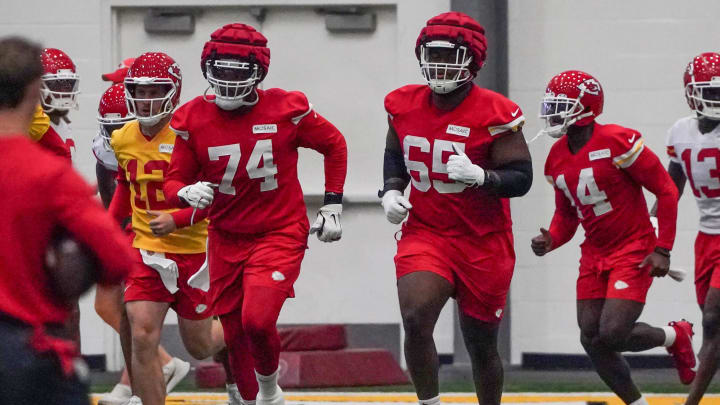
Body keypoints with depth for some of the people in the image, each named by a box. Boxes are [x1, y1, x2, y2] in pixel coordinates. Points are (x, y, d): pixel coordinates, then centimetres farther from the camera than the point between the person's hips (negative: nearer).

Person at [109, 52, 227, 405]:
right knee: (142, 338, -13)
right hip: (145, 249, 3)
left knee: (199, 345, 12)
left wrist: (176, 220, -26)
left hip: (192, 248, -3)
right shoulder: (123, 140, 3)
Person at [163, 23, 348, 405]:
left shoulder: (285, 110, -11)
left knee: (257, 321, -22)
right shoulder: (193, 119, -5)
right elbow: (174, 181, 3)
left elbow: (334, 145, 5)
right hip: (226, 240, 3)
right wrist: (188, 194, -21)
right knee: (235, 337, 8)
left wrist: (332, 206, 5)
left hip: (279, 234, -3)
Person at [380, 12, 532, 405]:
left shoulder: (494, 114, -13)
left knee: (481, 343, 9)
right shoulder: (404, 106, 1)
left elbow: (521, 178, -13)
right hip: (425, 234, 2)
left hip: (483, 243, -2)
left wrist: (479, 175, -31)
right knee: (415, 318, -23)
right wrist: (391, 191, 1)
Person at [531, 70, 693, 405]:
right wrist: (550, 242, -5)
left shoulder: (617, 142, -18)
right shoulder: (557, 159, 5)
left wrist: (663, 250, -15)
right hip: (594, 254, 7)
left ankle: (674, 337, 11)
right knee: (591, 341, 1)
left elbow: (666, 190, -14)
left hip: (634, 252, -7)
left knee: (611, 336, -18)